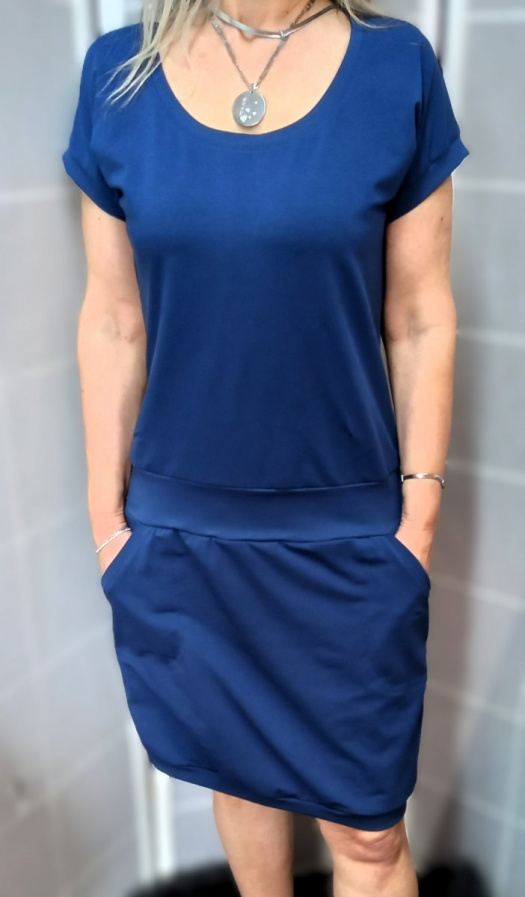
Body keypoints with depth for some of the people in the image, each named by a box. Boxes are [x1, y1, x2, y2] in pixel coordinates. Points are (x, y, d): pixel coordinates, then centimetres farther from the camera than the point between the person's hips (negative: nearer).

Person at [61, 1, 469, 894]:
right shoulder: (117, 72, -1)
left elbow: (420, 323, -3)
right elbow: (112, 323, 1)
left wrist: (420, 517, -3)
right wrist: (105, 512, 2)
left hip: (349, 534, -1)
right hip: (180, 534, 2)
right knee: (239, 770, 22)